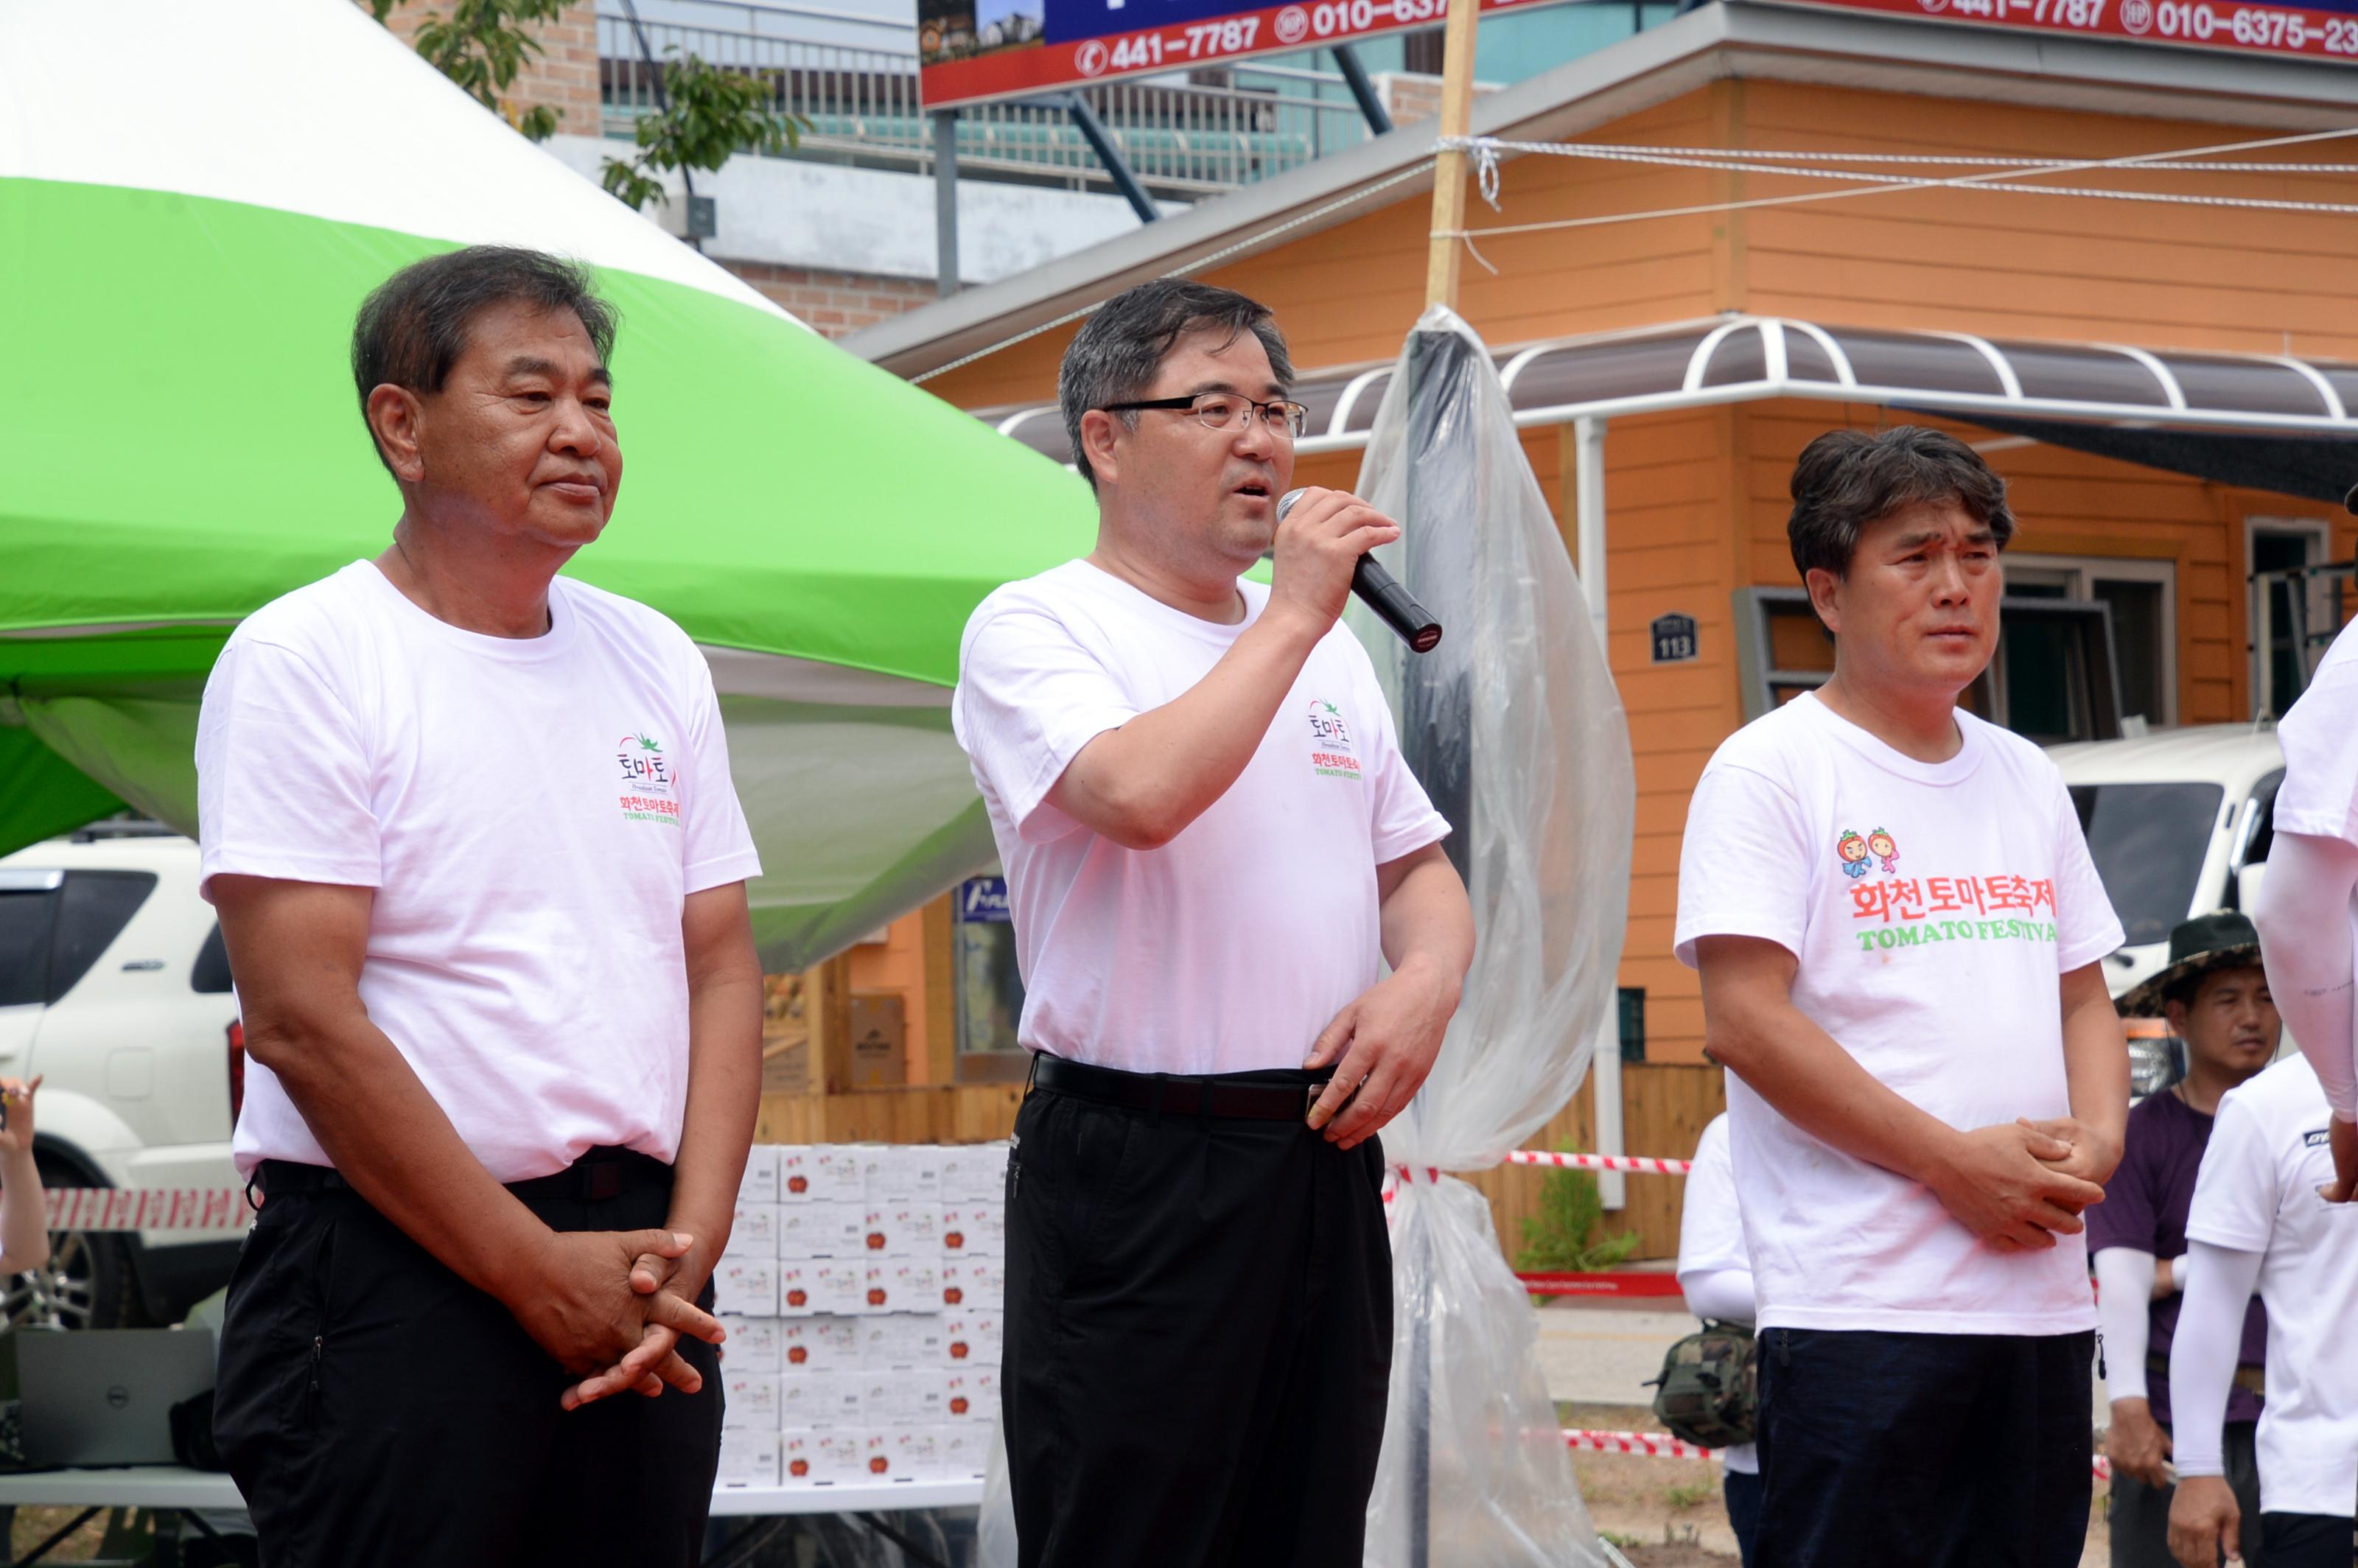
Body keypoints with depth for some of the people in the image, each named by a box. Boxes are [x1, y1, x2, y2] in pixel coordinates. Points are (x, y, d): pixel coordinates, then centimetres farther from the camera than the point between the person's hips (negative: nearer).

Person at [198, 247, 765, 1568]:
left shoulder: (658, 662, 13)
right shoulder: (303, 658, -6)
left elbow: (723, 968, 10)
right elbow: (304, 1021, -13)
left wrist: (688, 1248, -6)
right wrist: (538, 1275, -14)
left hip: (633, 1282, 6)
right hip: (396, 1281, -5)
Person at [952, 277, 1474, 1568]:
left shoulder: (1329, 650, 19)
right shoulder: (1036, 629, -4)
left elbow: (1419, 867, 22)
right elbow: (1139, 795, -24)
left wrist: (1426, 979, -1)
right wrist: (1291, 615, -14)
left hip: (1325, 1157, 7)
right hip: (1135, 1170, -7)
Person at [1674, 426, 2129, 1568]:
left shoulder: (2025, 780, 18)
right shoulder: (1771, 769, -4)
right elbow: (1746, 1023, -12)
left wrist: (2097, 1139, -1)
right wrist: (1960, 1164, -14)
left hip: (2045, 1295, 7)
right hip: (1861, 1296, -7)